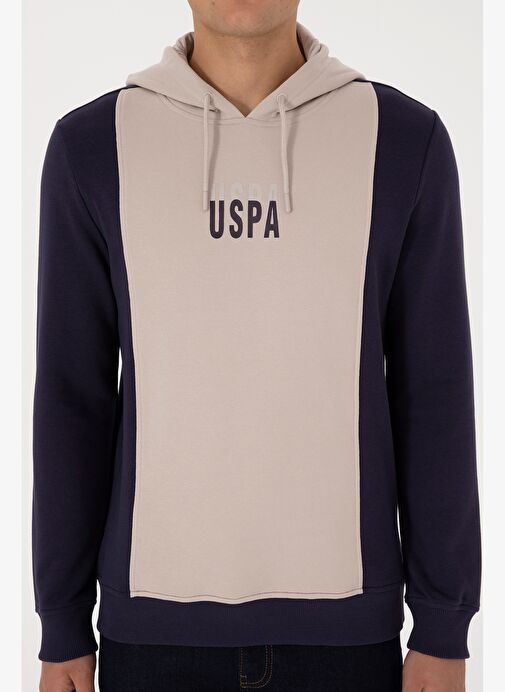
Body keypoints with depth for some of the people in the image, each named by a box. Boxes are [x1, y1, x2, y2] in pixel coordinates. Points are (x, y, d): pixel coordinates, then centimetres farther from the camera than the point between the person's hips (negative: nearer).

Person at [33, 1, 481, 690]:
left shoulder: (406, 140, -3)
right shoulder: (92, 146, -3)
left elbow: (433, 396, -2)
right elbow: (71, 400, -1)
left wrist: (444, 628, -2)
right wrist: (63, 628, 2)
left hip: (343, 615, 0)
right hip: (155, 616, 1)